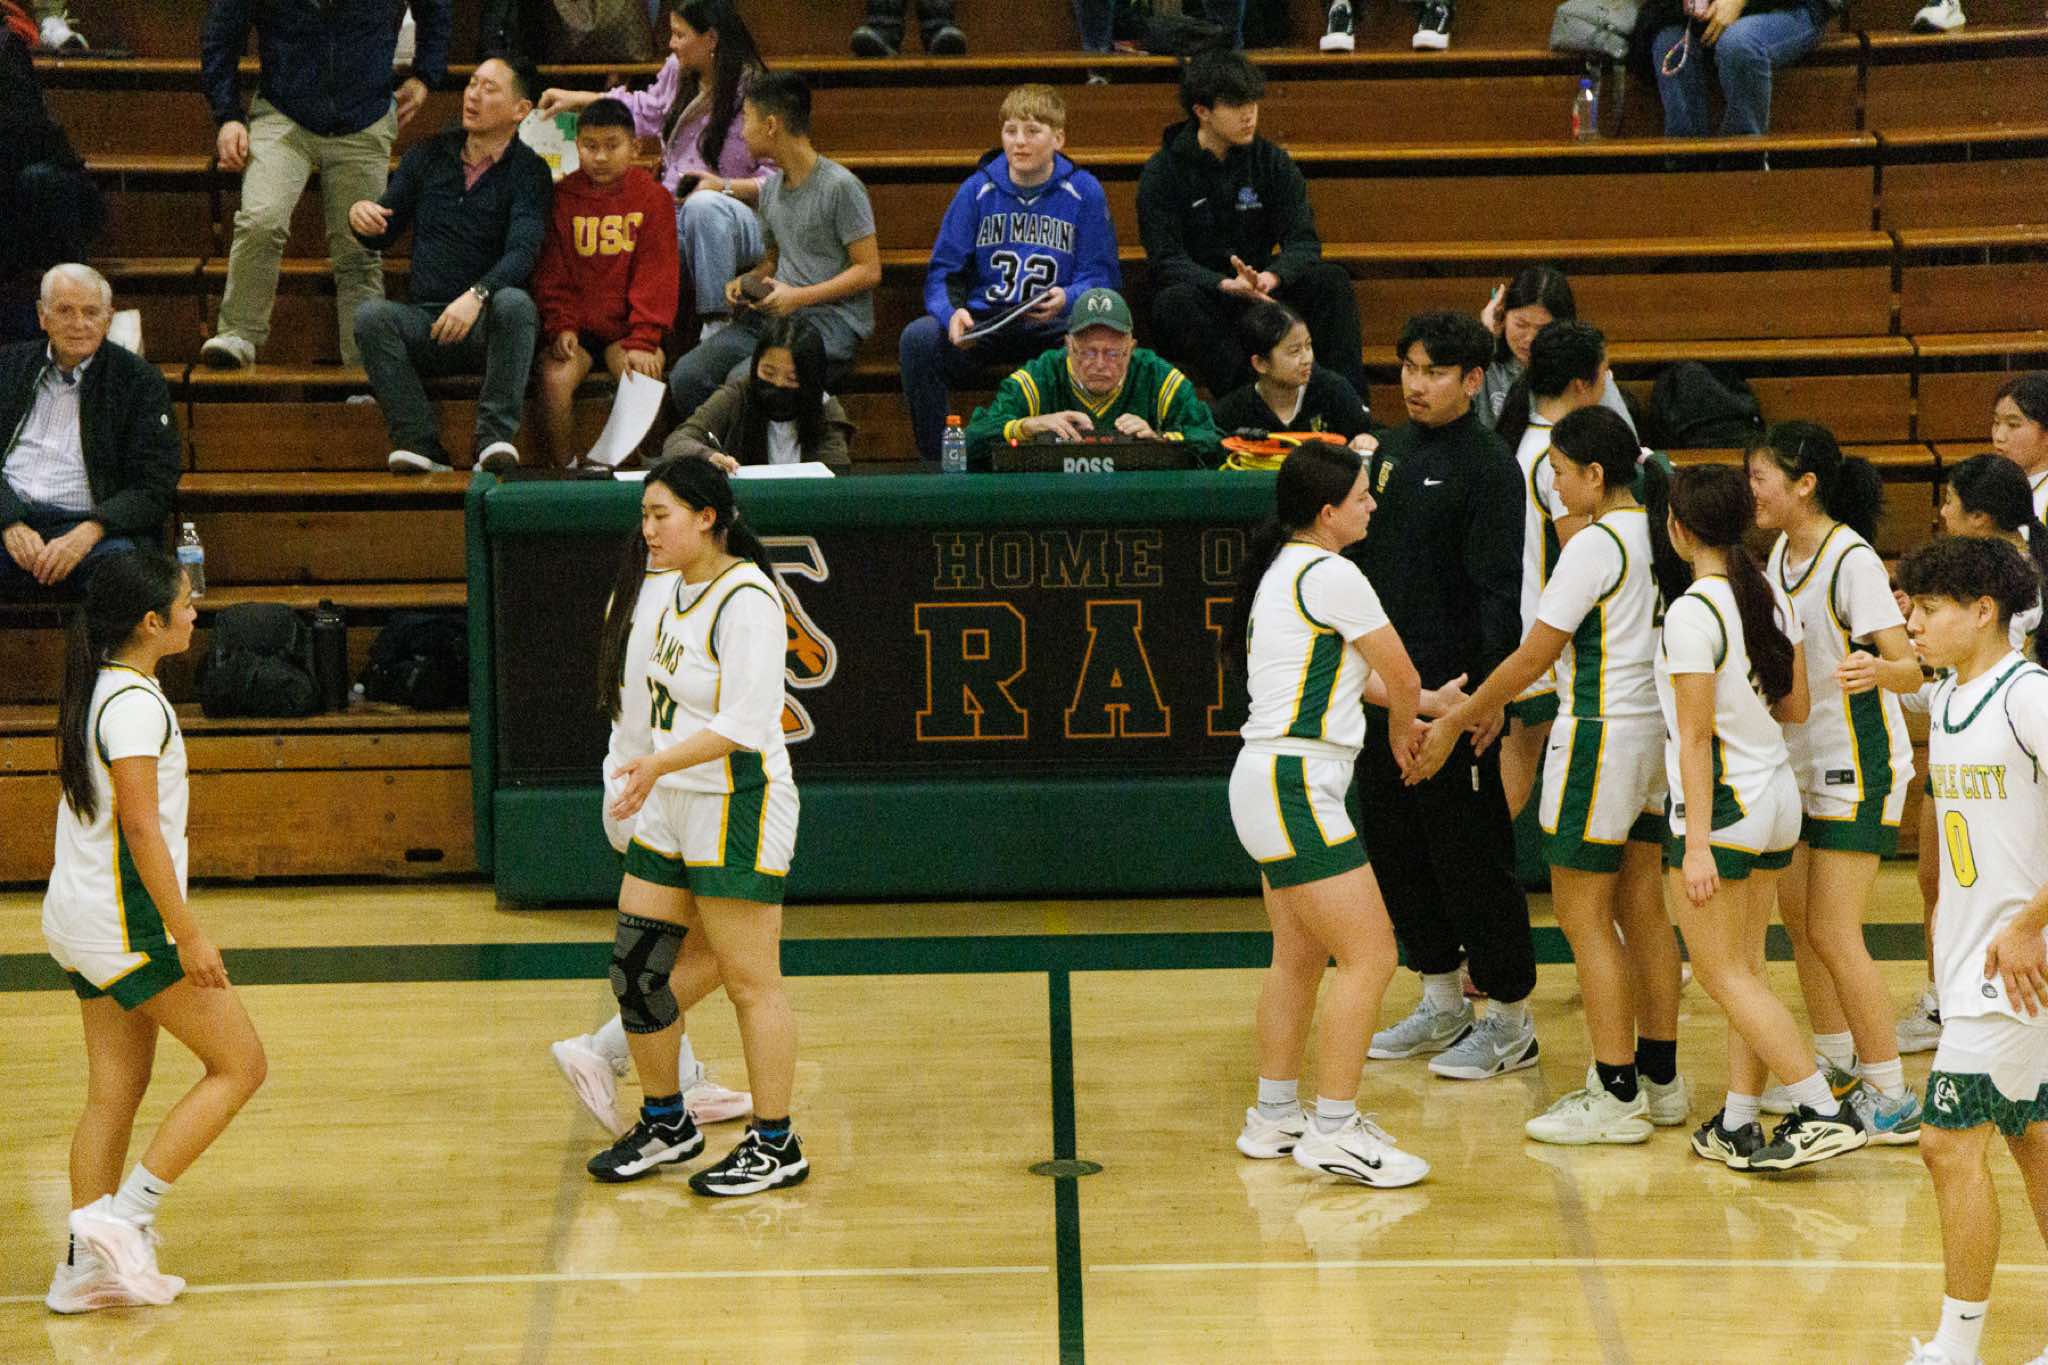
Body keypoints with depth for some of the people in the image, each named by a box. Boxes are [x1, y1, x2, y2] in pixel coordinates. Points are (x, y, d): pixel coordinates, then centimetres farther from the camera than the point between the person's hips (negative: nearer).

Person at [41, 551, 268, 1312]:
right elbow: (140, 828, -22)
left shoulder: (97, 689, 12)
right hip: (128, 920, -10)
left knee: (115, 1092, 10)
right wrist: (187, 933, -22)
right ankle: (122, 1219, -7)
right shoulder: (135, 702, -17)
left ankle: (86, 1266, 10)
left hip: (83, 915, 10)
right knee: (238, 1063, -3)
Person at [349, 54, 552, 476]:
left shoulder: (528, 172, 0)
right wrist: (361, 216, -8)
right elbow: (382, 236, 18)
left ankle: (495, 437, -35)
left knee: (514, 303, -36)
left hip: (487, 328, -3)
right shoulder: (429, 156, 13)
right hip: (425, 324, 3)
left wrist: (477, 296, -35)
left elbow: (522, 251, -16)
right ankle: (421, 444, -33)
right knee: (370, 313, -27)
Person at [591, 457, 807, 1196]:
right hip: (670, 809, 9)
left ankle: (776, 1147, 7)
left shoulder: (747, 600, -17)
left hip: (737, 809, -9)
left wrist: (658, 763, -30)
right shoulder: (683, 589, 11)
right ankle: (666, 1124, 25)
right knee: (635, 968, 10)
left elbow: (745, 723, -24)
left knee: (750, 981, -2)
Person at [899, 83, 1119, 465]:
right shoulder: (978, 190, 5)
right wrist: (952, 313, -21)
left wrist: (1067, 299, -24)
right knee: (918, 339, -28)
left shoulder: (1083, 192, 1)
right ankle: (935, 459, -15)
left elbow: (1101, 277, 0)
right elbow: (943, 271, 2)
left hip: (1054, 324, -2)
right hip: (984, 318, 2)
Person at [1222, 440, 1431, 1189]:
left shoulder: (1282, 569, 15)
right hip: (1295, 785, -10)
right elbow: (1401, 678, -4)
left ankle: (1275, 1116, 27)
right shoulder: (1329, 575, -14)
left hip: (1268, 782, 10)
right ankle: (1333, 1131, -7)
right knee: (1369, 957, -9)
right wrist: (1402, 730, 17)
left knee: (1300, 956, 19)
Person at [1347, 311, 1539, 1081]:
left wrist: (1488, 689, -25)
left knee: (1470, 855, -3)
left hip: (1454, 691, -8)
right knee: (1394, 845, 13)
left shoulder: (1488, 466, -11)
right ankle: (1442, 1003, 25)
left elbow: (1500, 591, -17)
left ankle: (1511, 1021, 7)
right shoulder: (1391, 453, 13)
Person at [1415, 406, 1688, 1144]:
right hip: (1654, 732, 9)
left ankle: (1617, 1097, -2)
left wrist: (1455, 723, -4)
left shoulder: (1594, 546, -17)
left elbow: (1534, 656, -14)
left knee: (1582, 912, -2)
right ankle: (1659, 1078, 20)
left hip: (1601, 737, -9)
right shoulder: (1655, 534, 9)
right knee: (1641, 907, 14)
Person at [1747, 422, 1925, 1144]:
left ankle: (1892, 1102, -3)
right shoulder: (1783, 551, 5)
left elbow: (1910, 668, -26)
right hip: (1806, 765, 9)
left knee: (1832, 933, -10)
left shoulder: (1851, 561, -21)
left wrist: (1877, 670, -46)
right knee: (1796, 913, 15)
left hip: (1859, 768, -9)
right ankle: (1838, 1067, 30)